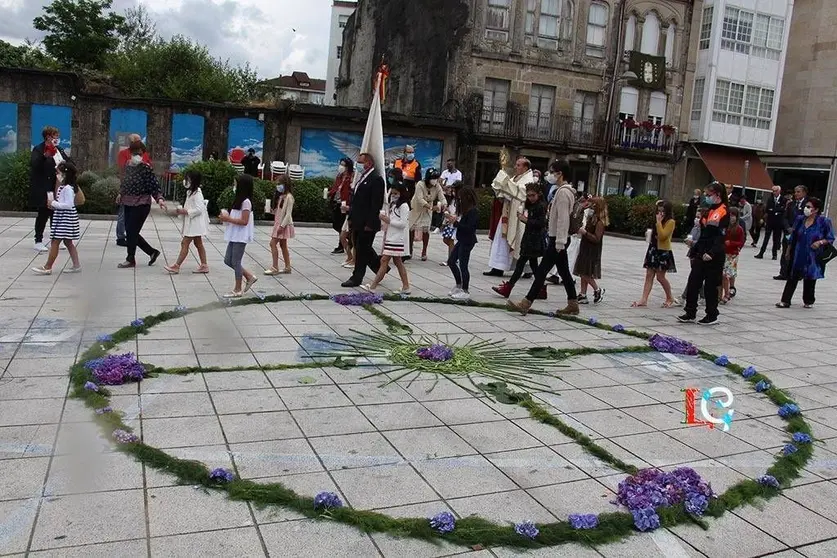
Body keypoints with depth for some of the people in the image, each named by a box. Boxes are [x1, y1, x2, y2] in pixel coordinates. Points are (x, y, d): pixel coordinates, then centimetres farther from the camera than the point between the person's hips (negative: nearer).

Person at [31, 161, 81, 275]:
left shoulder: (68, 188, -18)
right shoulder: (63, 187, 13)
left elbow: (69, 205, -25)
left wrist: (54, 204, -18)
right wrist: (53, 204, 6)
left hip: (65, 218, -10)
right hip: (62, 217, 10)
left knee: (55, 242, -6)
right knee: (68, 242, 13)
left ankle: (47, 267, -1)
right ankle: (76, 265, 16)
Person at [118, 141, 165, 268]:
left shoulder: (146, 168, -14)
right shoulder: (128, 165, 6)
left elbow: (154, 186, -17)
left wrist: (159, 199, -30)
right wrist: (121, 193, 20)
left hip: (141, 204, -7)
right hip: (128, 203, 7)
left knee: (131, 232, -3)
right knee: (130, 232, 11)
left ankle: (130, 260, 14)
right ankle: (152, 252, 24)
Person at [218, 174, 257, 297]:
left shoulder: (246, 202, -15)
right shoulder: (239, 200, 14)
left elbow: (244, 221, -21)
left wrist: (228, 219, -19)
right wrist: (226, 217, 3)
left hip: (240, 237, -10)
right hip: (234, 236, 10)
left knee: (236, 261, -3)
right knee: (228, 260, 12)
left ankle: (237, 290, 7)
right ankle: (249, 277, 22)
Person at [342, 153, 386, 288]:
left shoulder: (376, 179, -13)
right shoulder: (362, 177, 15)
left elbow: (376, 204, -18)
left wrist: (370, 224, -20)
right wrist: (351, 218, 15)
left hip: (367, 223, -9)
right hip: (358, 222, 9)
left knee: (362, 250, -1)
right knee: (363, 249, 15)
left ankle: (356, 278, 7)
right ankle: (380, 267, 30)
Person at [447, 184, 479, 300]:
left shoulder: (472, 211, -17)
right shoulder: (465, 209, 12)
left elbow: (469, 228, -24)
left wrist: (455, 222, -22)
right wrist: (455, 220, -2)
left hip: (467, 242, -10)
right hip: (461, 240, 10)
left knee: (463, 265, -4)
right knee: (451, 261, 16)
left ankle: (465, 291, 7)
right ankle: (459, 285, 30)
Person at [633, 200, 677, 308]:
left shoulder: (670, 222, -10)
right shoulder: (658, 221, 14)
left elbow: (662, 236, -21)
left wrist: (659, 222, -18)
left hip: (663, 251, -8)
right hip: (653, 249, 8)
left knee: (660, 276, -3)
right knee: (649, 275, 3)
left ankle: (670, 298, 16)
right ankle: (644, 299, 1)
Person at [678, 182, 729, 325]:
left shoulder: (724, 211, -11)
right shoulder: (709, 211, 15)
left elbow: (721, 236, -19)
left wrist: (712, 253, -26)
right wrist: (694, 251, 19)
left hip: (714, 256, -8)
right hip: (701, 254, 8)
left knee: (710, 286, 1)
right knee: (693, 282, 5)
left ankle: (712, 316, 14)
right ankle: (690, 314, 12)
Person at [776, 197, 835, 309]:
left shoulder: (824, 221, -9)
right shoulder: (800, 219, 4)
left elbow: (830, 238, -4)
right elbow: (793, 237, 12)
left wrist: (820, 242, -22)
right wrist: (788, 251, 15)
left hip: (812, 257, -3)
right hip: (798, 255, 3)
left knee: (810, 279, 11)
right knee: (792, 278, 1)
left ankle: (809, 301, 28)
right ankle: (785, 301, 2)